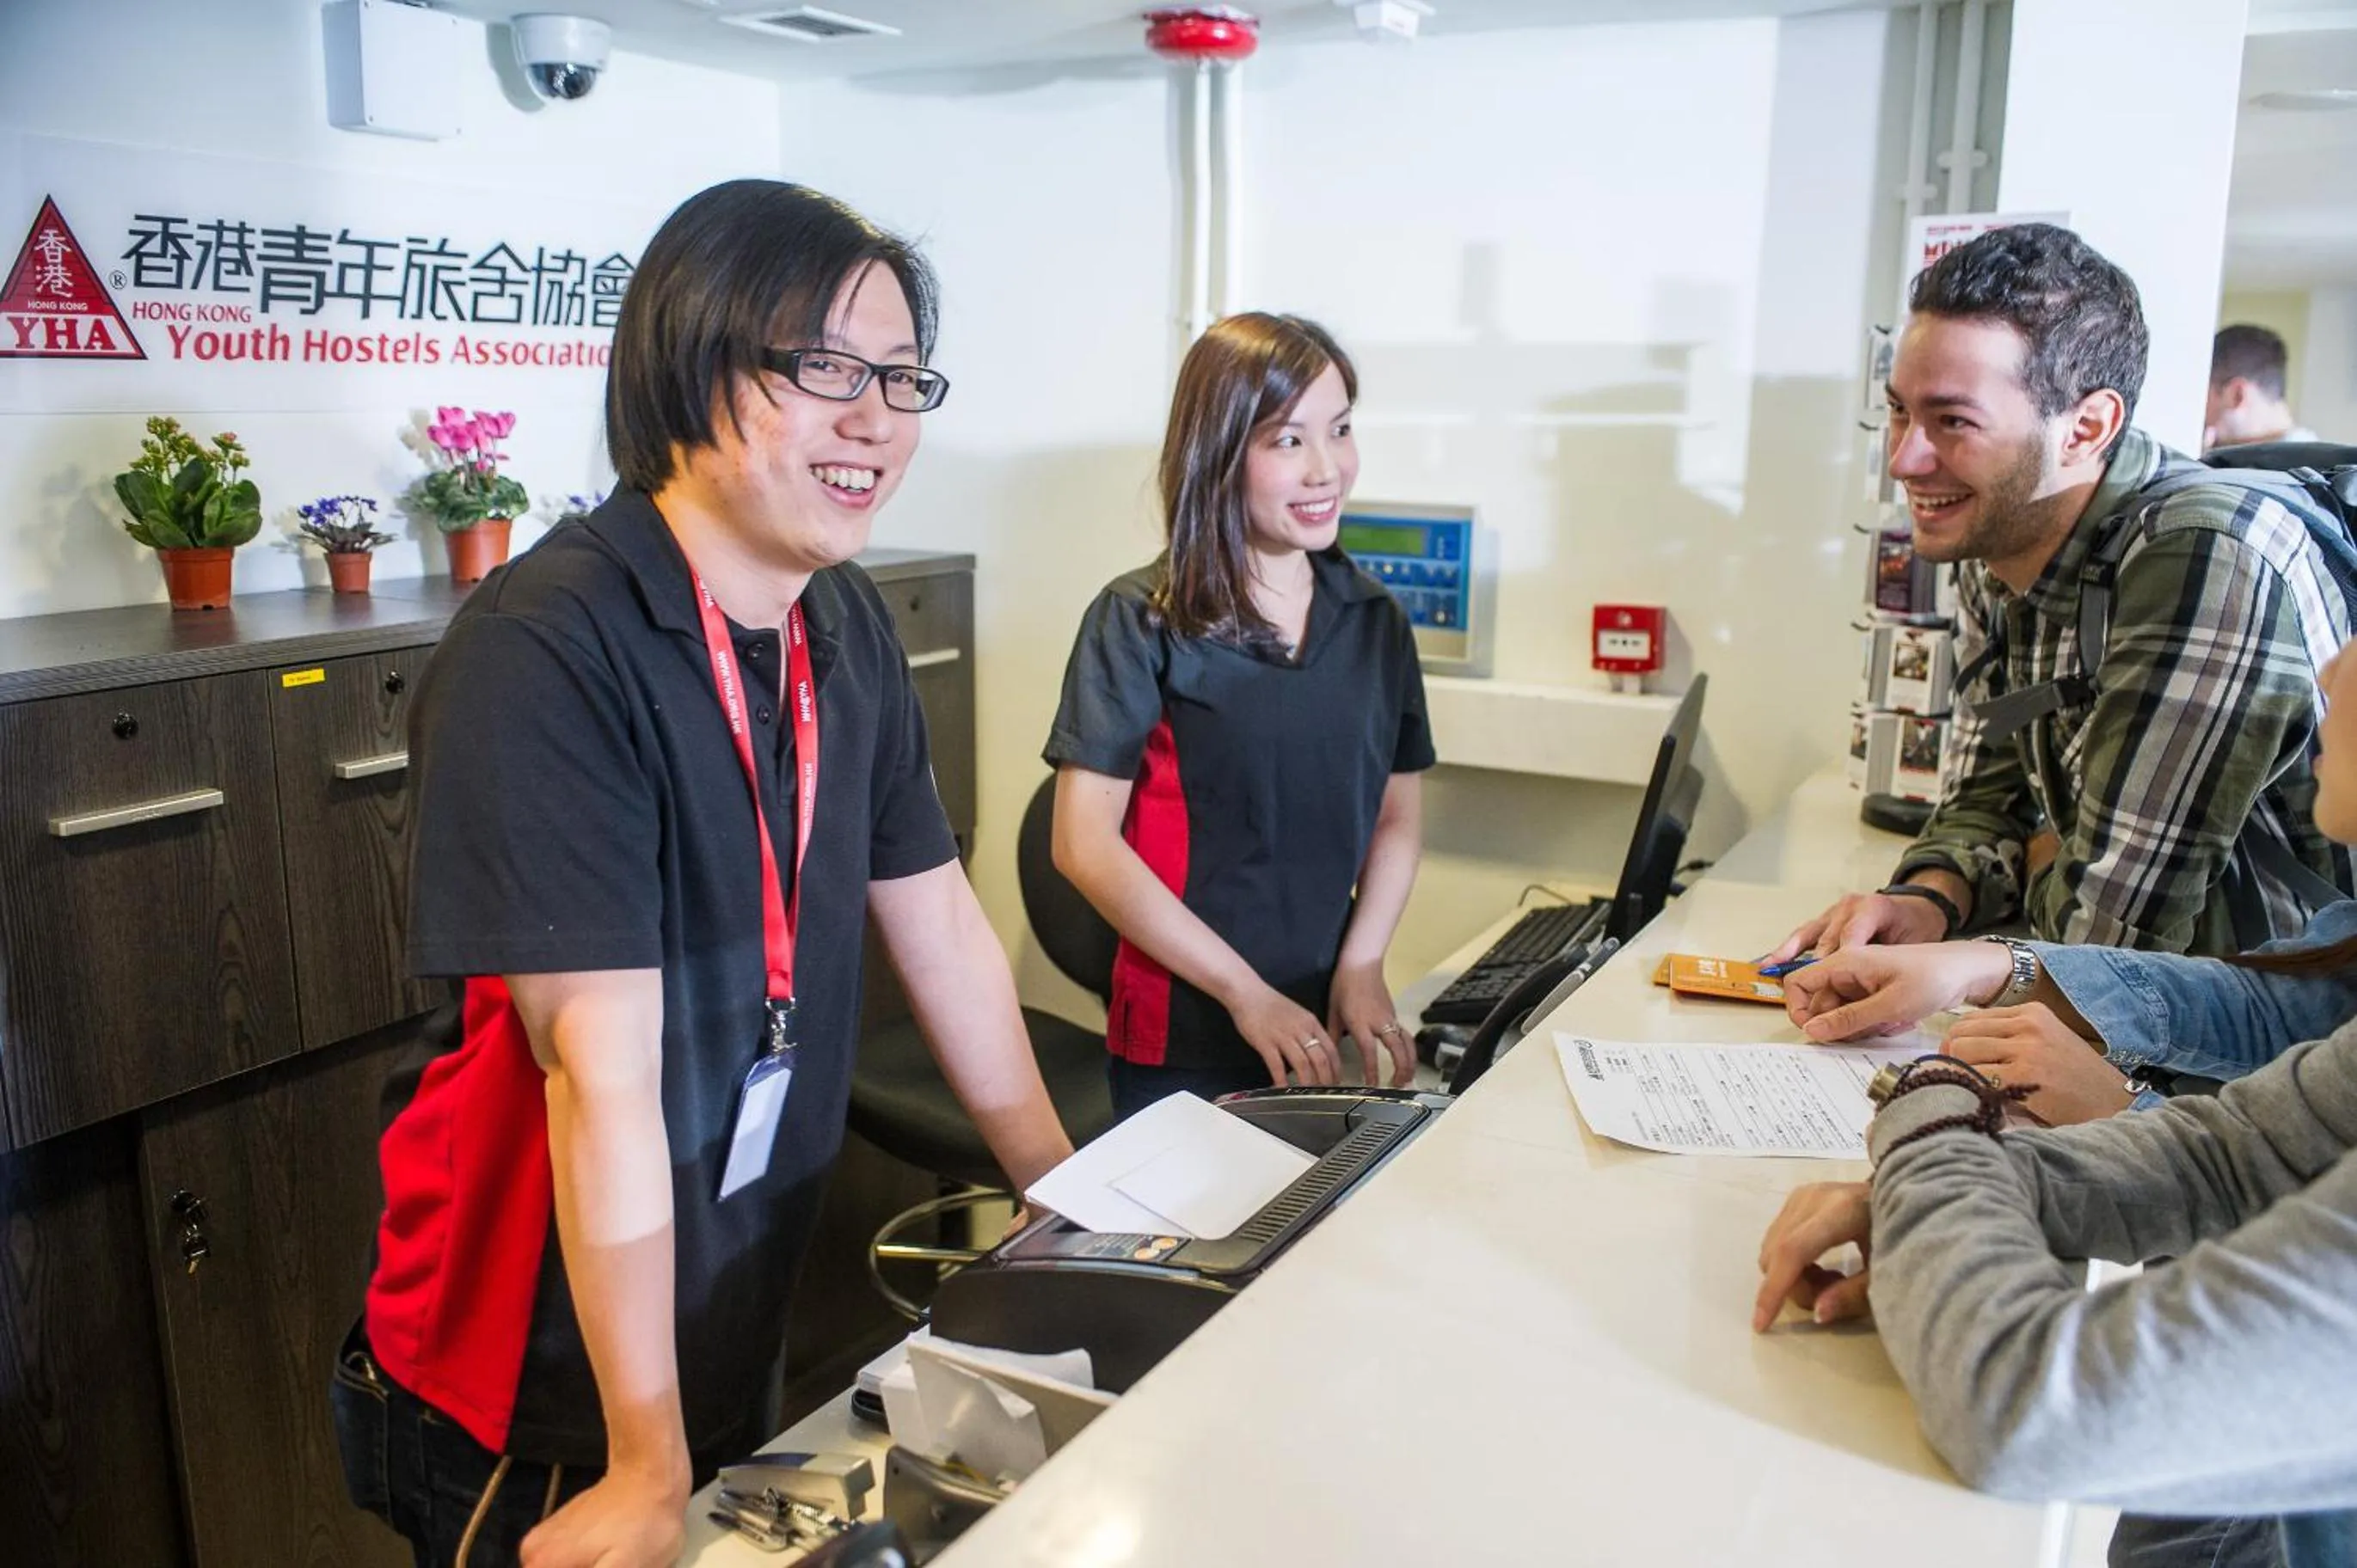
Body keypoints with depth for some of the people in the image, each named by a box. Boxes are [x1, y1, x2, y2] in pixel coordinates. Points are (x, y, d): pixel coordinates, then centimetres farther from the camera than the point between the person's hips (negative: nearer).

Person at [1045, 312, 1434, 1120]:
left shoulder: (1374, 619, 4)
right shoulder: (1139, 621, -10)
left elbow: (1398, 817, 9)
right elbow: (1084, 843, -14)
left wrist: (1361, 966, -7)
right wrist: (1246, 993, -16)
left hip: (1321, 1031, 4)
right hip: (1185, 1042, -4)